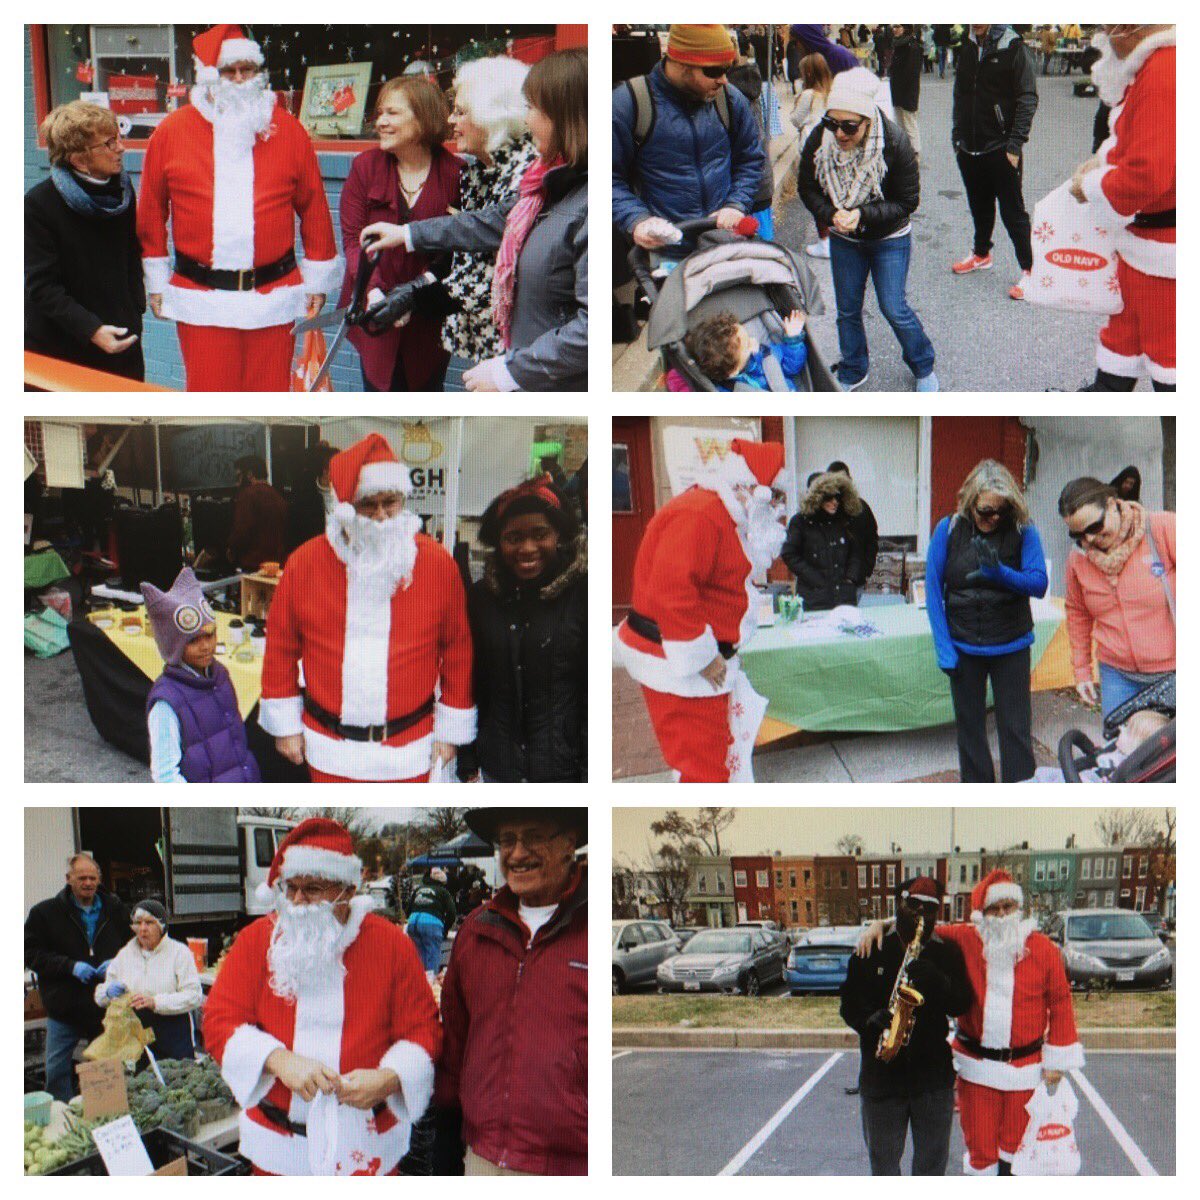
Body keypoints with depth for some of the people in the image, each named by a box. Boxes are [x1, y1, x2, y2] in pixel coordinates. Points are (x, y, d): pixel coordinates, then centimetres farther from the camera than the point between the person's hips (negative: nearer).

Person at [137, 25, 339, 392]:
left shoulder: (288, 130, 4)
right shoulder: (171, 131, 2)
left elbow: (314, 207, 8)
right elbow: (151, 209, 8)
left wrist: (317, 277, 8)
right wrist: (156, 279, 8)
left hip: (273, 296, 1)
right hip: (201, 300, -1)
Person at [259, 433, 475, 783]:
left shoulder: (438, 563, -7)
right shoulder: (305, 563, -6)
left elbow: (458, 650, -1)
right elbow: (281, 647, 3)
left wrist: (451, 727, 1)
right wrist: (284, 724, 5)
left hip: (407, 750, -1)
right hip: (330, 745, 1)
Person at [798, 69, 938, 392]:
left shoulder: (894, 143, -28)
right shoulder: (818, 140, -21)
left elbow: (908, 201, -19)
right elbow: (808, 189, -6)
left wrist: (863, 215, -31)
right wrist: (831, 214, -26)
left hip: (890, 238, -3)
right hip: (843, 239, 3)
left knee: (894, 308, 0)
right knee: (847, 309, 12)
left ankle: (924, 368, 24)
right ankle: (852, 372, 34)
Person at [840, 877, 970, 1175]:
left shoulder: (947, 953, 3)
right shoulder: (871, 952, 2)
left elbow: (962, 1004, -5)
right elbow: (849, 1005, 3)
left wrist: (934, 980, -22)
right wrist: (873, 1020, -18)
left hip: (933, 1074, 0)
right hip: (881, 1075, 0)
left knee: (932, 1163, 9)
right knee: (883, 1161, 10)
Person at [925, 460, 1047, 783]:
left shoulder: (1022, 530, -9)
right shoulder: (949, 529, -6)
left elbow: (1039, 583, -13)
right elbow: (933, 588, -3)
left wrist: (1000, 573, -32)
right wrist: (943, 647, -8)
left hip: (1011, 647, -1)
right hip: (963, 647, 1)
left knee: (1016, 729, 1)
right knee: (969, 726, 11)